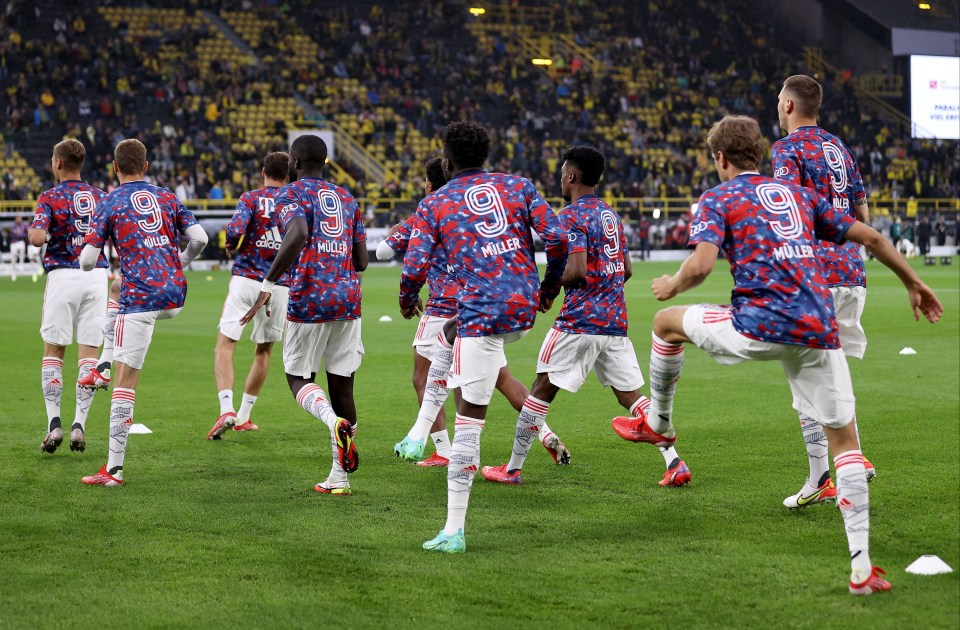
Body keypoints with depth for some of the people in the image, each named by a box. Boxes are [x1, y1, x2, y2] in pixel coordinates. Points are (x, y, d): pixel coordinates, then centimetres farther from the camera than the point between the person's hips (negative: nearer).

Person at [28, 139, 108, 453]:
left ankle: (54, 423, -1)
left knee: (52, 353, 8)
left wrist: (31, 229, 5)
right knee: (88, 354, 3)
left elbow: (38, 238, -17)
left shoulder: (50, 197, -4)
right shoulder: (100, 197, 9)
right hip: (97, 276, 3)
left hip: (63, 276, -3)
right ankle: (79, 425, -3)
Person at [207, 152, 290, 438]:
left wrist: (231, 247, 5)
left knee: (224, 347, -3)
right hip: (280, 284, 3)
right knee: (263, 351, 17)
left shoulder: (251, 198, -1)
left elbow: (234, 231, -16)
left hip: (246, 279, -3)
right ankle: (244, 415, 21)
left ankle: (226, 409, -22)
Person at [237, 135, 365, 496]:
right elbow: (361, 261, 15)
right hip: (348, 298, 5)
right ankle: (339, 478, 8)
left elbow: (298, 235, -23)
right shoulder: (346, 198, 18)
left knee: (299, 378, 8)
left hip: (309, 297, -5)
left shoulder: (290, 195, -1)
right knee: (342, 382, 8)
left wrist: (268, 284, -22)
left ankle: (336, 422, -25)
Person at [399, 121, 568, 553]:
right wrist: (550, 288, 17)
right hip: (526, 308, 4)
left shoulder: (433, 205, 6)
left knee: (468, 421, -4)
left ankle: (454, 531, -4)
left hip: (482, 314, -4)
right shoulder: (518, 186, 12)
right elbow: (556, 237, 1)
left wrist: (407, 301, 20)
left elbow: (414, 268, -2)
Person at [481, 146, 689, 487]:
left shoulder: (572, 216, -9)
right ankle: (674, 462, -3)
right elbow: (626, 270, 18)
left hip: (580, 319, -7)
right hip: (616, 319, 7)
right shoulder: (611, 214, 16)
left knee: (543, 388, 2)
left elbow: (576, 270, -18)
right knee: (629, 393, 7)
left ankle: (513, 468, 7)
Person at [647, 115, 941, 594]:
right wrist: (914, 285, 34)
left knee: (666, 321, 24)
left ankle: (658, 421, 43)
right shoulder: (799, 194, 23)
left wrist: (672, 285, 13)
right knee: (844, 439, 8)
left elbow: (701, 264, -9)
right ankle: (861, 567, -1)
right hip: (818, 331, 4)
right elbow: (870, 237, 22)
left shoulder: (717, 199, 8)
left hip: (759, 325, -4)